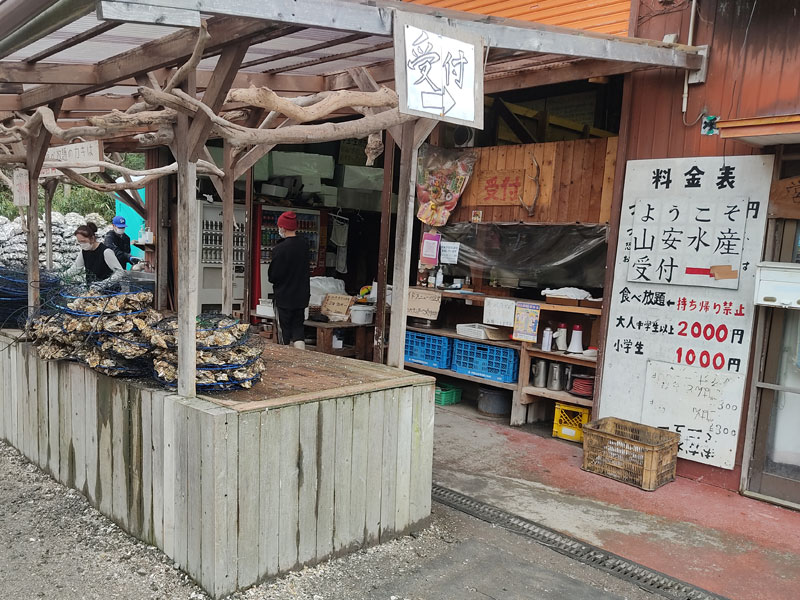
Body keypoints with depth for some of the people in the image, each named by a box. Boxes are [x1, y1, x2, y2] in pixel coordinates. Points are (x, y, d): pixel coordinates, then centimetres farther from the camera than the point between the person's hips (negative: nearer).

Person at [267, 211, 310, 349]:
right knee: (298, 327, 13)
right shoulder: (304, 245, 1)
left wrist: (272, 279, 7)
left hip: (284, 297, -5)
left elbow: (273, 276, -14)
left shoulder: (280, 249, -19)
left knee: (284, 331, 6)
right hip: (301, 295, 6)